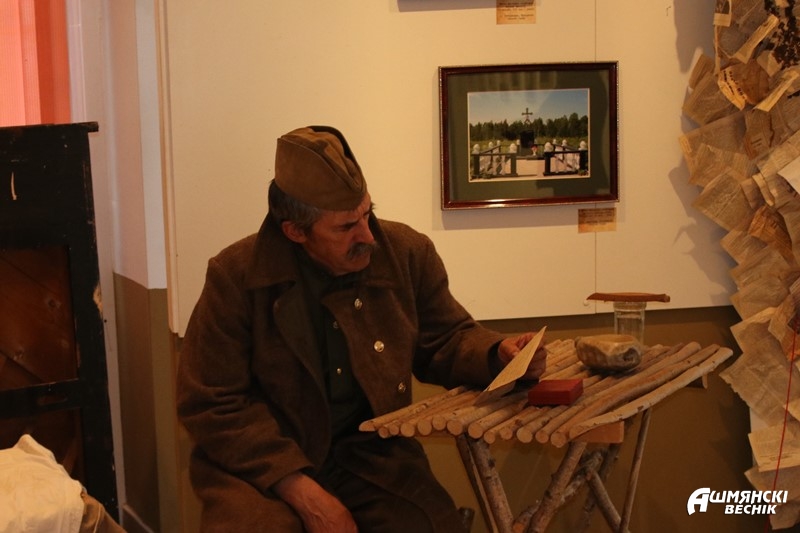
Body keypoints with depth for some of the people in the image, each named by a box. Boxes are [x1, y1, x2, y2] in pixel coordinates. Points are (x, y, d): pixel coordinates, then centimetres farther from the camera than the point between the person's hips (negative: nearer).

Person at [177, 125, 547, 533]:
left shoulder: (408, 253, -3)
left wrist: (498, 354, -12)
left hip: (370, 456, 3)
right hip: (260, 465, -2)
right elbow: (212, 404, -11)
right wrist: (304, 493, -20)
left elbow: (445, 341, 13)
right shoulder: (237, 275, -12)